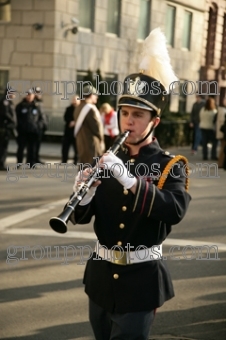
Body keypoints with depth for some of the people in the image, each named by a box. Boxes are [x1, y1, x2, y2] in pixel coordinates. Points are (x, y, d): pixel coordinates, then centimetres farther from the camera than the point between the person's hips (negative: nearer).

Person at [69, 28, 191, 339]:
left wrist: (128, 179, -35)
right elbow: (81, 217, 1)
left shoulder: (171, 165, -6)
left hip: (141, 279, -4)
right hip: (101, 274, 5)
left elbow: (175, 210, -26)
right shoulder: (107, 161, 5)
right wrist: (83, 193, -23)